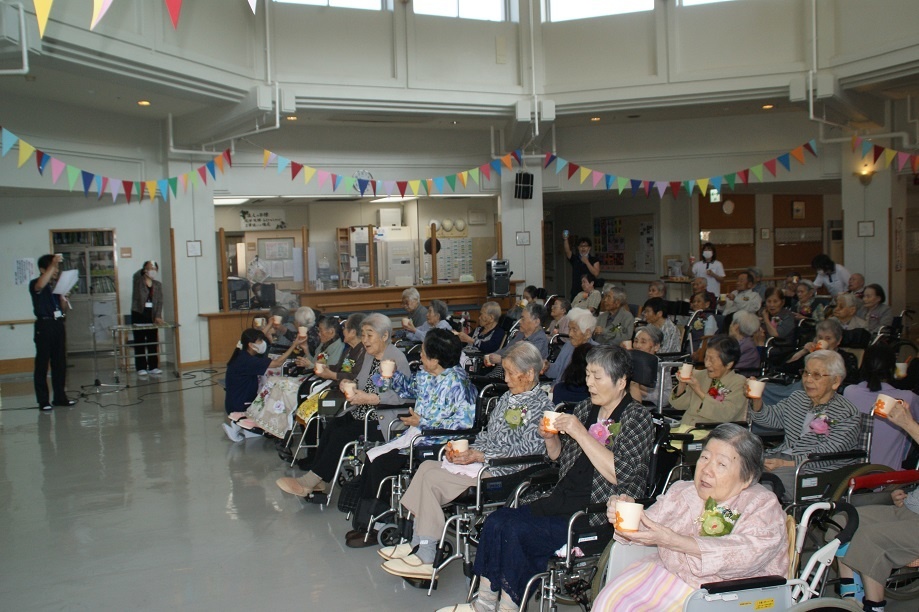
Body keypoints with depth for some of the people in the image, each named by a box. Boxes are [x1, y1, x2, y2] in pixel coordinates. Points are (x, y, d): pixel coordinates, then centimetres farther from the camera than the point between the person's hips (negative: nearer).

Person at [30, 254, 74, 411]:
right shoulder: (35, 284, -3)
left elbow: (65, 309, 17)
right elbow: (40, 285, -30)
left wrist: (62, 296, -3)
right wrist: (53, 264, -29)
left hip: (58, 325, 6)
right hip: (44, 325, -6)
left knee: (60, 363, 10)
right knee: (42, 364, -3)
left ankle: (60, 396, 18)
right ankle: (43, 401, -1)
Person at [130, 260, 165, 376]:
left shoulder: (158, 285, 10)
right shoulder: (138, 281, 1)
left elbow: (159, 301, 1)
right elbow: (137, 274, -25)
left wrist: (158, 316, -11)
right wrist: (147, 268, -23)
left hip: (152, 314, 4)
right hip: (138, 314, -4)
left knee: (153, 341, 5)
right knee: (139, 341, -1)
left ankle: (153, 367, 12)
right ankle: (141, 368, 3)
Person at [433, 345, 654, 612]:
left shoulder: (637, 417, -7)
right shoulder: (585, 408, 13)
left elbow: (619, 475, -19)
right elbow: (558, 457, 22)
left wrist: (580, 434, -21)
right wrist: (550, 437, 0)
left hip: (599, 514, -7)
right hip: (562, 499, 7)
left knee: (515, 530, -23)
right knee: (496, 520, -16)